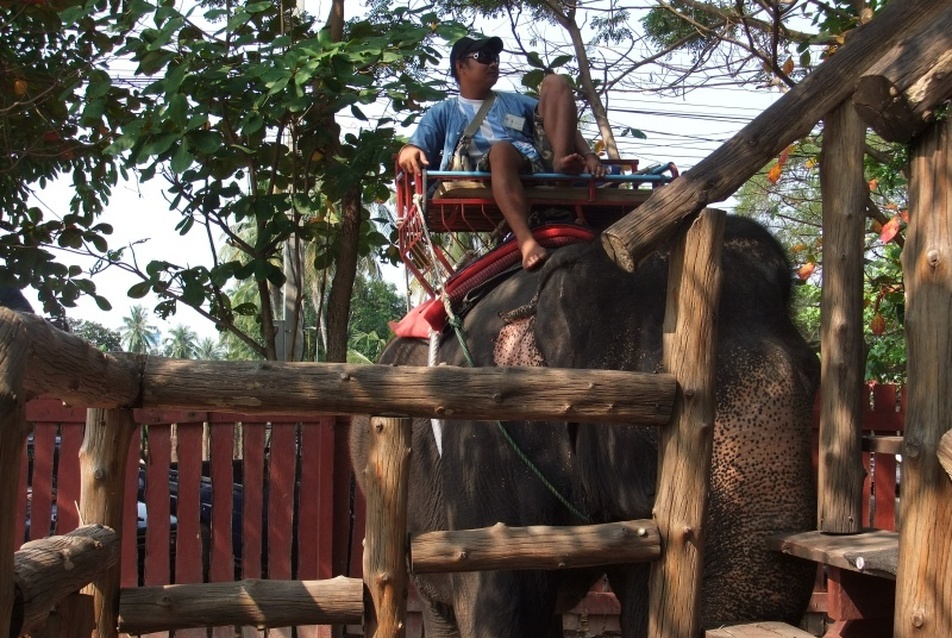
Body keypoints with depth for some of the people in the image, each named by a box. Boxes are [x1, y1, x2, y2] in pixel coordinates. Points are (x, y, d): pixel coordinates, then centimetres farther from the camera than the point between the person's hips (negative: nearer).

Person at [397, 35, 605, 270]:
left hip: (542, 166, 3)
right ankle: (526, 241, -55)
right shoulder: (443, 113, 26)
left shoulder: (516, 102, 34)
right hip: (492, 174, -3)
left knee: (554, 82, -4)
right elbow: (413, 150, 12)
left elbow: (567, 127, 24)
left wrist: (588, 155, 4)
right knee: (501, 149, -40)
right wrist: (410, 153, -14)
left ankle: (563, 162, -29)